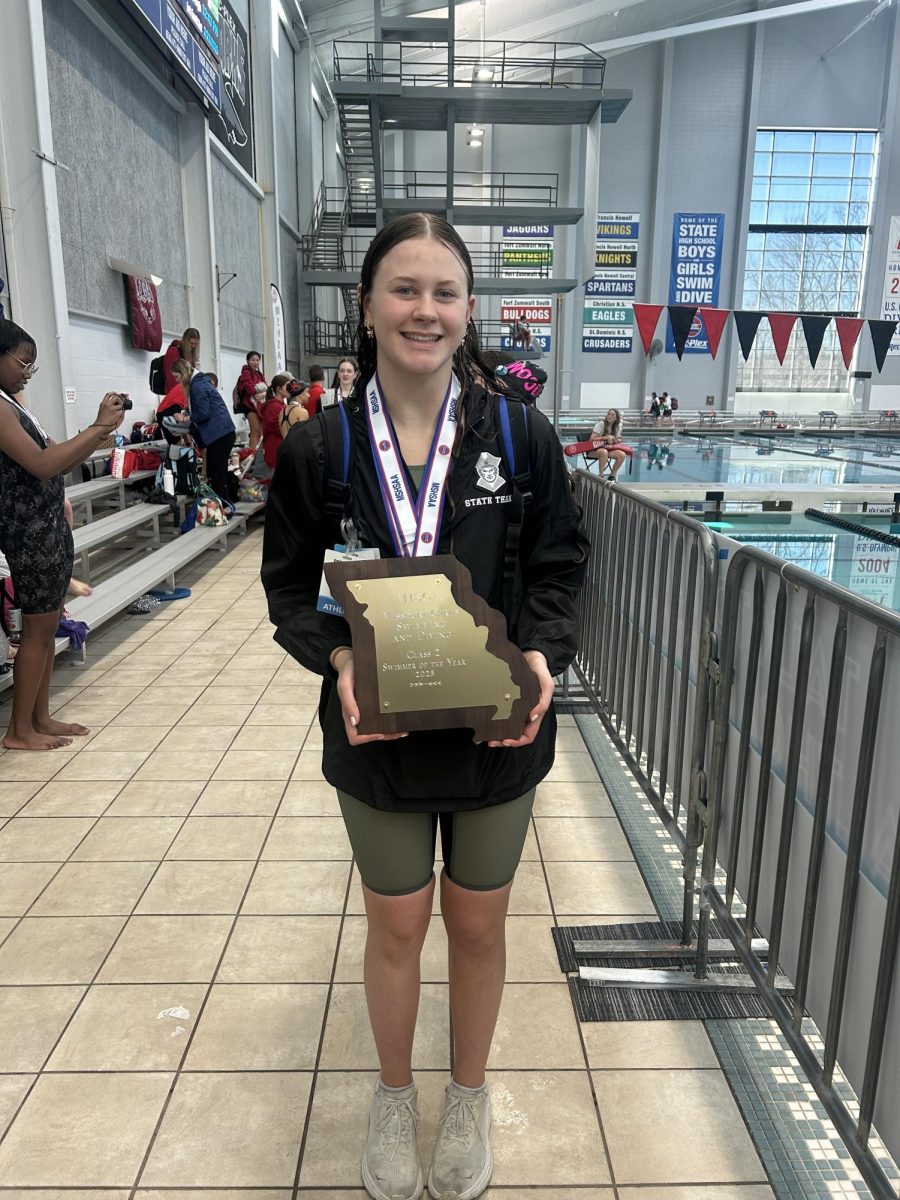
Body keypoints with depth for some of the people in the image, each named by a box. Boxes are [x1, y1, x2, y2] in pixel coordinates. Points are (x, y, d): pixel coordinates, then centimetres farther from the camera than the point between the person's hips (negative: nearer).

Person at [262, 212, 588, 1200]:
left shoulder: (523, 436, -7)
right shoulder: (317, 448, -7)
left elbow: (557, 570, 0)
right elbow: (290, 584, -1)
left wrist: (541, 653, -19)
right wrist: (338, 658, -19)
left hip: (497, 736, 1)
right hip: (378, 735, 0)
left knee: (478, 925, 19)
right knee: (395, 926, 19)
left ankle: (467, 1097, 47)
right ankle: (393, 1095, 48)